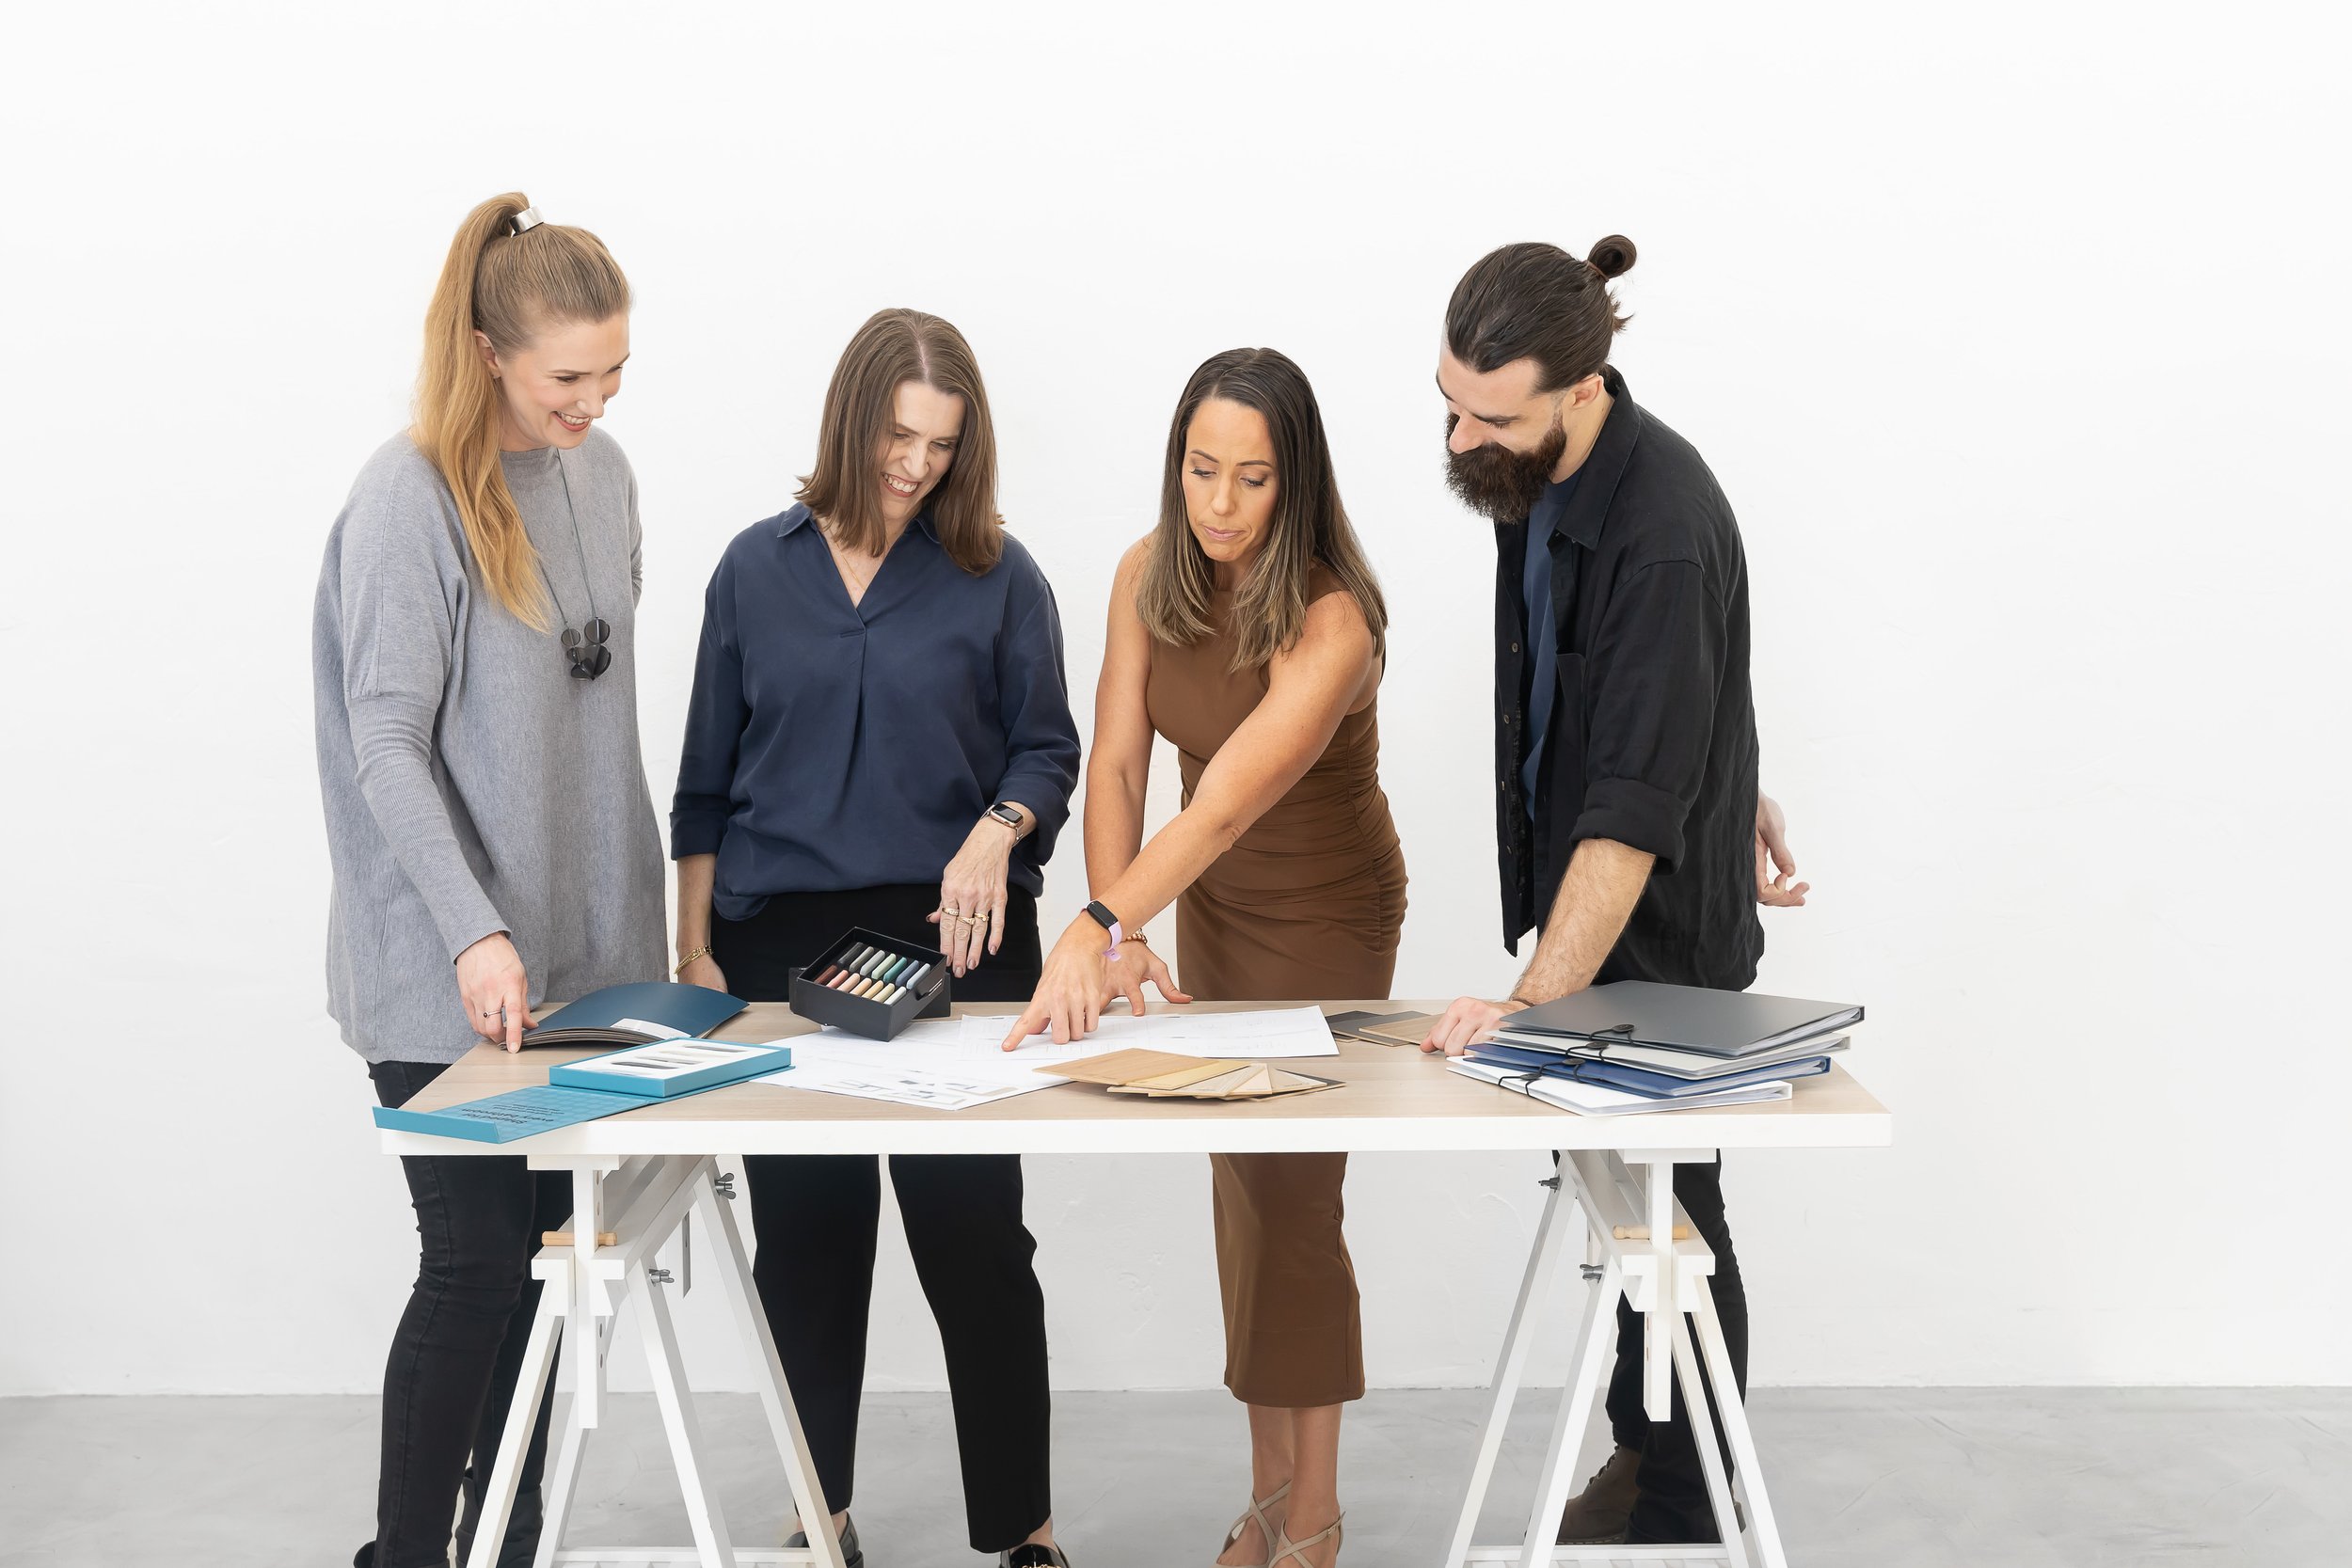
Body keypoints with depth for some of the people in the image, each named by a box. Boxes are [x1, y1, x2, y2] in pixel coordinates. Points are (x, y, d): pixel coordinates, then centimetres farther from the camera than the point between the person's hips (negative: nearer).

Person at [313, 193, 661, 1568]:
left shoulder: (603, 473, 8)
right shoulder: (410, 497, -13)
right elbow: (388, 744, -16)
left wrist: (637, 910, 14)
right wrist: (474, 933, -25)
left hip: (582, 947, 6)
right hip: (448, 973, -6)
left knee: (542, 1255, 11)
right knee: (475, 1265, -3)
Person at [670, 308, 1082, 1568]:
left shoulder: (996, 576, 4)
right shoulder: (758, 569, 8)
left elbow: (1047, 748, 6)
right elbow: (707, 779, 11)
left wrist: (997, 829, -15)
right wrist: (694, 950, 8)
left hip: (955, 938, -1)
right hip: (781, 934, 2)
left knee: (975, 1235, -2)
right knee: (805, 1238, 8)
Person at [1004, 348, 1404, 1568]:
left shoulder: (1331, 622, -32)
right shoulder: (1150, 574, -12)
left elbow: (1226, 804, -42)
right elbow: (1116, 759, -18)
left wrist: (1094, 929, -53)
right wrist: (1116, 937, -31)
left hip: (1327, 914, -6)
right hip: (1211, 904, 6)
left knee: (1291, 1196, -3)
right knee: (1237, 1184, 11)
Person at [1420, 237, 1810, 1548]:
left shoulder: (1662, 530, -29)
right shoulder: (1537, 471, -1)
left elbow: (1634, 809, -32)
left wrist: (1535, 997, -36)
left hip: (1660, 932, -8)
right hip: (1583, 901, 8)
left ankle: (1686, 1517, 21)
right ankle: (1641, 1453, 34)